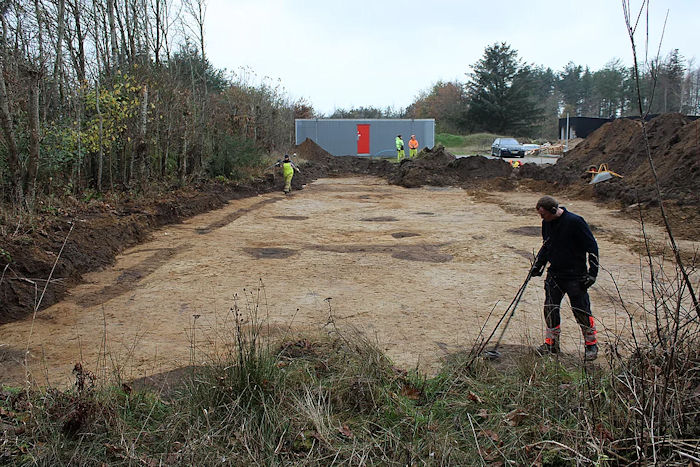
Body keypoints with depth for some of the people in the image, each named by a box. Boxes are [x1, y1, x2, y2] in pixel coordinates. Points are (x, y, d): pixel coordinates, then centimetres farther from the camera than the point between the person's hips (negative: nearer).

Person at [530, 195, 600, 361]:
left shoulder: (575, 222, -16)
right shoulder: (547, 223, 4)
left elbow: (592, 247, -11)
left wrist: (592, 273, -13)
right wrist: (538, 265, 12)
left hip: (575, 276, -6)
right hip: (554, 274, 6)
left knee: (581, 311, 0)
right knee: (550, 308, 4)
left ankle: (591, 345, 18)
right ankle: (551, 343, 19)